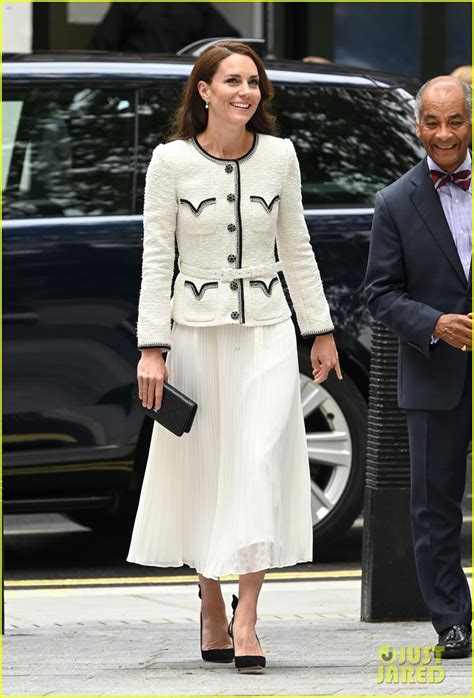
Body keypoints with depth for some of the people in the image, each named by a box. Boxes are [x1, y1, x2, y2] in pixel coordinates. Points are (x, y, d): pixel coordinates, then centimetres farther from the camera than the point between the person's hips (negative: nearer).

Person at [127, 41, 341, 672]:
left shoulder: (279, 155, 3)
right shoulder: (172, 160, -4)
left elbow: (295, 248, 12)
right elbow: (157, 256, -3)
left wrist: (321, 330, 14)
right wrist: (152, 348, -8)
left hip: (267, 330, 1)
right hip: (196, 329, -1)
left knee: (261, 463, -11)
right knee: (202, 467, 5)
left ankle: (246, 620, -13)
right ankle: (211, 606, 20)